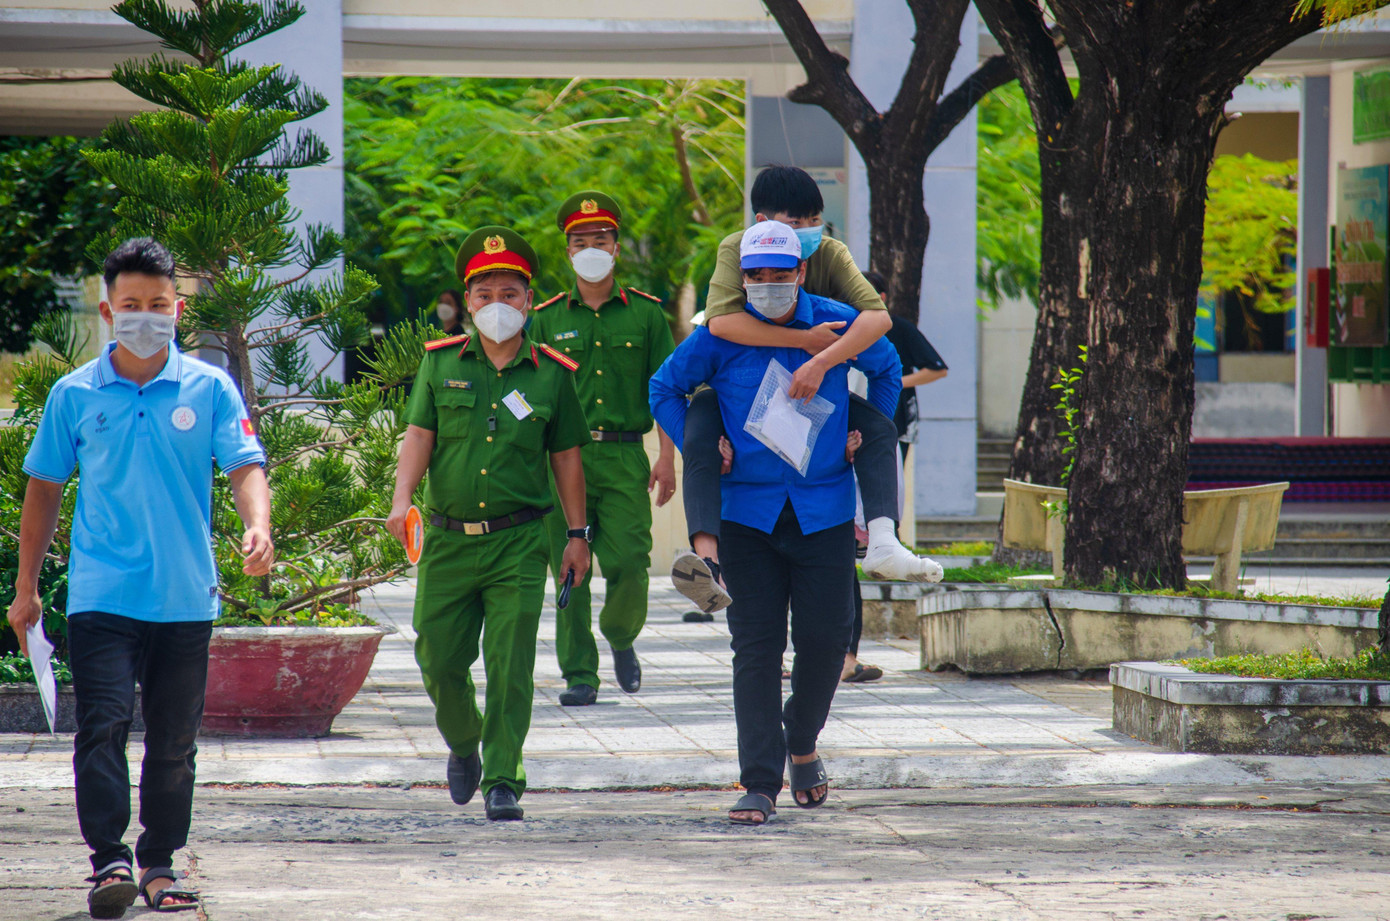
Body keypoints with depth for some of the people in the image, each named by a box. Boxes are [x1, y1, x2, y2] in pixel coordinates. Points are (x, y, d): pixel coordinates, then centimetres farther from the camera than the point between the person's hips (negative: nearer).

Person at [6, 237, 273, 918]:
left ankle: (160, 864, 18)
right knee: (102, 726, -14)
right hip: (102, 595, -1)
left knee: (174, 740, 8)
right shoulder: (74, 395, 5)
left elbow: (245, 466, -2)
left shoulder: (209, 389, 4)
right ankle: (109, 859, -13)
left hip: (185, 598, 1)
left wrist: (257, 527, -23)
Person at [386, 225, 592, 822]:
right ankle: (463, 745, 34)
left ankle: (503, 780, -1)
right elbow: (419, 436, 0)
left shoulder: (551, 373, 5)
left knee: (509, 665, -7)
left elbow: (566, 457, 11)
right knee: (439, 659, 6)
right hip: (448, 538, 1)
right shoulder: (441, 363, 6)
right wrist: (401, 499, -16)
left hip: (518, 541, -1)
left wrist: (577, 534, 11)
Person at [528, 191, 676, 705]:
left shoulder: (645, 313, 8)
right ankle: (579, 673, 4)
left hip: (624, 455, -1)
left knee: (629, 562, -10)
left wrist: (667, 460, -2)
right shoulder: (548, 318, 10)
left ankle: (620, 637, 19)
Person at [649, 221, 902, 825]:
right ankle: (761, 783, 0)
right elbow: (665, 389, 13)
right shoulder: (720, 336, -3)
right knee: (756, 644, -3)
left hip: (824, 511, 1)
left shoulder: (838, 325, -1)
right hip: (748, 509, -1)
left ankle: (802, 744, 26)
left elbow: (886, 369, 20)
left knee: (825, 636, -2)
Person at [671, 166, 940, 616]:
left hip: (805, 388, 3)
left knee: (878, 426, -19)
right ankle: (706, 558, -48)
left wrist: (820, 362, -42)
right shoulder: (736, 250, -20)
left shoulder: (829, 253, -14)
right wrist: (803, 340, -37)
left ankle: (883, 543, -30)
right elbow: (720, 320, -38)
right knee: (698, 438, -34)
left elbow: (878, 317, -28)